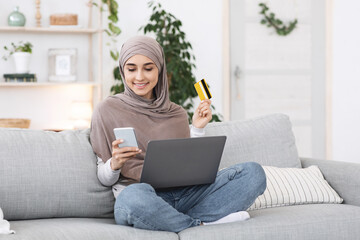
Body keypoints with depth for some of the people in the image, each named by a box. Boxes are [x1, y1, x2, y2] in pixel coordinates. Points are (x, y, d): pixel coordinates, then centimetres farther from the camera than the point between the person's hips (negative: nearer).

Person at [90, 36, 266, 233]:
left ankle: (174, 221, -26)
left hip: (184, 193, 4)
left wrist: (197, 129, 8)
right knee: (133, 197, -43)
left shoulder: (177, 114, 18)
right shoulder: (107, 111, 7)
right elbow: (104, 179, 7)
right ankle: (201, 225, -19)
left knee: (253, 172, -15)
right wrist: (114, 164, -16)